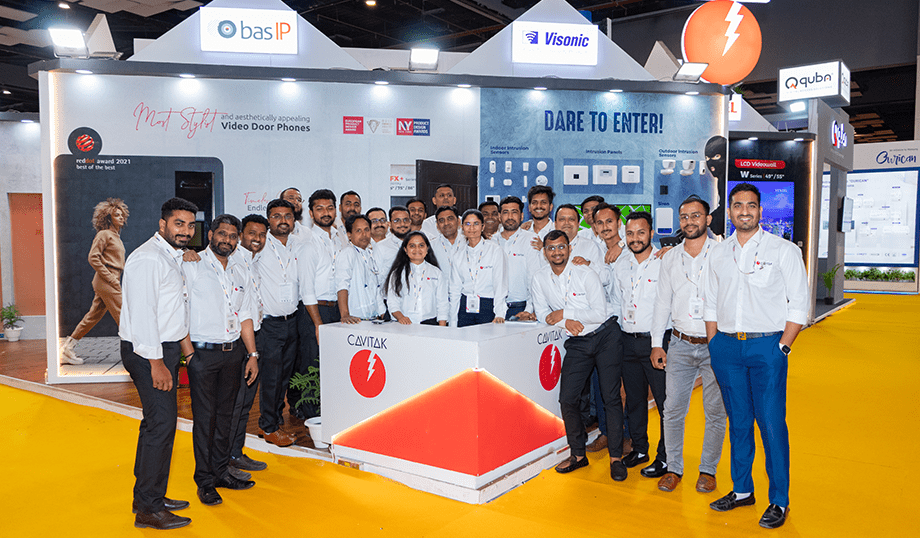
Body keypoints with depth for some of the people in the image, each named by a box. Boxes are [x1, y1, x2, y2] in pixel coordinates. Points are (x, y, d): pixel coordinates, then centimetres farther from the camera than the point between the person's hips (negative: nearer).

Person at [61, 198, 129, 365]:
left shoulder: (116, 236, 19)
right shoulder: (104, 234, -8)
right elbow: (93, 258, -15)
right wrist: (110, 278, -17)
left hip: (111, 281, 9)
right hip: (106, 282, -9)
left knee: (93, 316, 11)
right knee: (123, 315, -8)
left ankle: (67, 349, 18)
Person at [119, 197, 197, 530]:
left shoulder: (173, 257, 16)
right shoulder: (148, 258, -16)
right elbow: (141, 312, -22)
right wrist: (156, 362, -22)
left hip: (165, 349, 10)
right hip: (148, 352, -10)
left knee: (158, 423, 15)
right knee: (161, 423, -9)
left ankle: (148, 497, 27)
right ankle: (148, 509, 0)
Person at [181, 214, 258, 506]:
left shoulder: (240, 272, 12)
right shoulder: (191, 267, -4)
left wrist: (252, 354, 9)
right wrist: (189, 353, -15)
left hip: (233, 351, 5)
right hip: (203, 352, -5)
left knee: (225, 413, 12)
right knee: (205, 416, 0)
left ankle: (221, 471, 24)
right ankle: (205, 481, 11)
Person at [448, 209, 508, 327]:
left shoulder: (495, 250, -1)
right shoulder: (458, 256, 9)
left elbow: (500, 285, -7)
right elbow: (454, 291, 11)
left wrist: (499, 314, -19)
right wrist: (453, 324, 6)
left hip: (488, 309, -3)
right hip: (465, 310, 3)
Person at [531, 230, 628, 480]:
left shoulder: (586, 274, -11)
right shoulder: (540, 279, 0)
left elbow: (600, 313, -14)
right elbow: (542, 313, 5)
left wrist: (563, 313, -16)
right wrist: (566, 322, -14)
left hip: (605, 337, -3)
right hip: (576, 343, 4)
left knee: (611, 397, -3)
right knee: (567, 399, -2)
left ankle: (616, 457, 8)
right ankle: (578, 454, 15)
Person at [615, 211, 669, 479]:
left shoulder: (664, 263, -8)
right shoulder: (620, 263, 10)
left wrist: (658, 344, -17)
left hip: (655, 340, -6)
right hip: (628, 340, 6)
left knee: (665, 401, -1)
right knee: (634, 398, 15)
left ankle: (666, 457, 11)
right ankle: (639, 449, 30)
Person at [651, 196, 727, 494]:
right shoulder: (670, 258, 8)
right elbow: (662, 301, 12)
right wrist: (656, 343, 8)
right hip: (680, 345, 3)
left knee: (715, 412, 6)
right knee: (673, 409, 4)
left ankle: (708, 470, 22)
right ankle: (673, 468, 19)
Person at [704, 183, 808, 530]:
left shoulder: (784, 250, 0)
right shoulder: (719, 253, 11)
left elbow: (799, 304, -2)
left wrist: (782, 347, -8)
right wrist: (714, 345, 7)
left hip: (767, 346, -3)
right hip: (726, 345, 4)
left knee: (771, 424, -2)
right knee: (738, 421, 11)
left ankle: (779, 501, 11)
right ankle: (742, 490, 24)